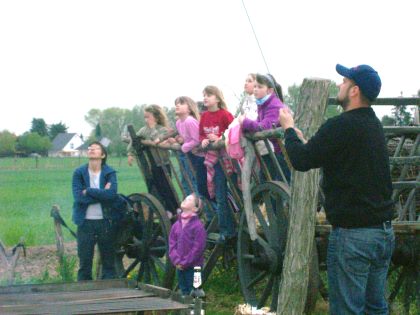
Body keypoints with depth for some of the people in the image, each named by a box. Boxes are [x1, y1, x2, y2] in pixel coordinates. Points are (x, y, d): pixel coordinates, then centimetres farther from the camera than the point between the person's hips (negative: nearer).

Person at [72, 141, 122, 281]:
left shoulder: (110, 173, 1)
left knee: (108, 261, 7)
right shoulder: (79, 173, 2)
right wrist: (101, 193, -13)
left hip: (105, 222, 0)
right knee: (84, 262, 5)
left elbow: (112, 194, -17)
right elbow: (78, 196, -11)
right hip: (85, 222, 0)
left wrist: (89, 191, -14)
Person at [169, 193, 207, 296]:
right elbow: (172, 244, 8)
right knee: (184, 292, 14)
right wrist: (176, 261, -5)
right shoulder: (176, 224, 8)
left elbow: (198, 247, -14)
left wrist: (185, 263, -14)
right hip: (180, 267, 6)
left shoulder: (198, 225, -11)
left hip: (193, 267, -6)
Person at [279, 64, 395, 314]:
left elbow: (301, 161, -12)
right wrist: (301, 139, 23)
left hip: (353, 234, -9)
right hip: (384, 231, 9)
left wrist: (289, 129, 4)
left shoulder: (341, 126, -18)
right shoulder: (374, 125, 12)